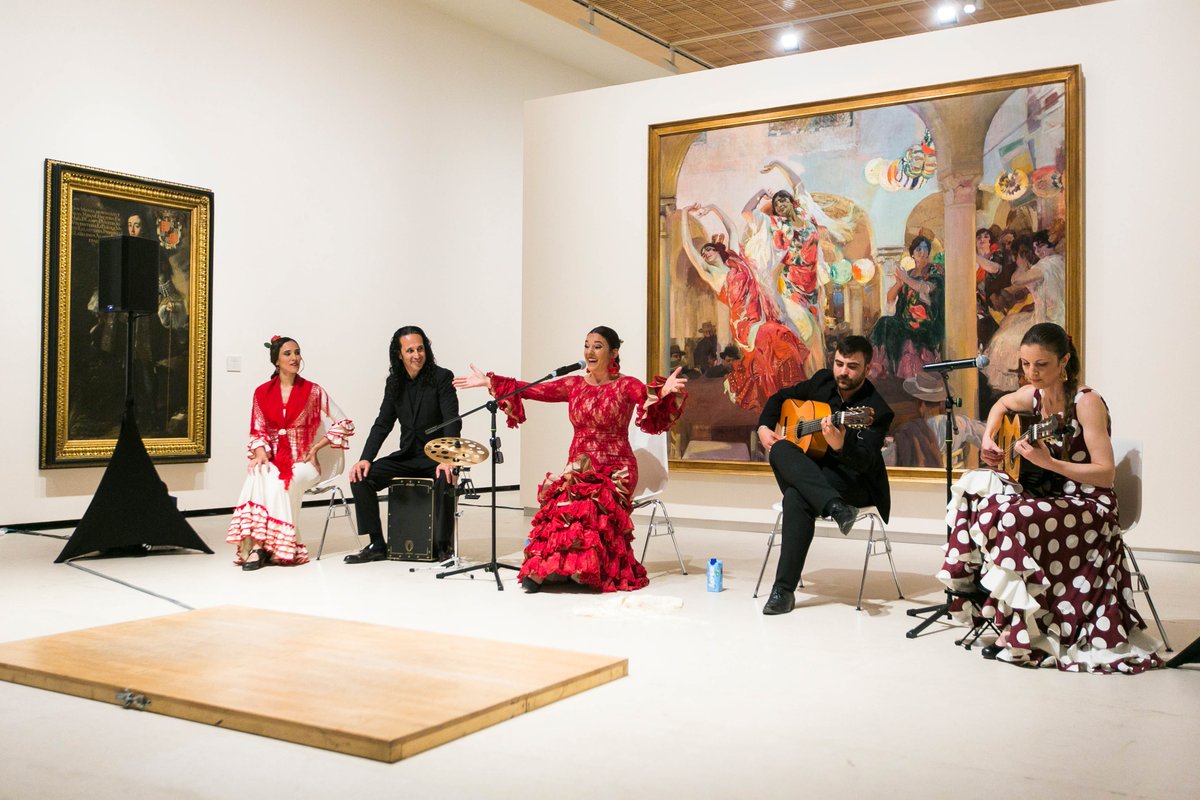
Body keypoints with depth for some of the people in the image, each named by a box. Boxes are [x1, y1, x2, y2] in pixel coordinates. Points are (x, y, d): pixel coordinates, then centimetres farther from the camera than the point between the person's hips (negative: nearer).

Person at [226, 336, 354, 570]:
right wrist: (260, 453, -12)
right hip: (273, 459, 2)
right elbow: (258, 432, 10)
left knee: (281, 483, -34)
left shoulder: (313, 391, 2)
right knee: (258, 476, -33)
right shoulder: (262, 392, 9)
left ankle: (259, 546, -30)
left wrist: (315, 448, -5)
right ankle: (253, 544, -36)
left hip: (303, 461, -2)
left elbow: (344, 425, 2)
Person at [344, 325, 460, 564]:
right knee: (360, 477, -13)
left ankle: (443, 546, -19)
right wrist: (365, 458, -9)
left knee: (444, 481, -37)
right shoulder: (394, 382, 7)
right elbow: (382, 424, 7)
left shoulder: (442, 377, -9)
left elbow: (453, 422, -17)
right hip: (406, 455, 5)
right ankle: (377, 545, -5)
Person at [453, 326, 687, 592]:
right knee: (560, 502, -27)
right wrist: (489, 382, 4)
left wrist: (665, 391, -46)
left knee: (590, 505, -33)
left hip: (615, 470, -3)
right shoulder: (574, 385, 11)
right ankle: (541, 569, -22)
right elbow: (532, 391, 8)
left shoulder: (627, 386, -2)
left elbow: (649, 396, -22)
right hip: (577, 468, 3)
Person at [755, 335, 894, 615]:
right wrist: (764, 427, 3)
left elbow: (865, 462, -28)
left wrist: (840, 446, -49)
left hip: (855, 480, -6)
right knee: (779, 449, -30)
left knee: (796, 497, -37)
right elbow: (780, 397, 21)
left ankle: (784, 589, -35)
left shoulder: (876, 409, -15)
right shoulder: (822, 381, 5)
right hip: (810, 472, 6)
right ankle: (835, 507, -45)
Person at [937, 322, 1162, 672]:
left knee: (1009, 519, -32)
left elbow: (1106, 473, -20)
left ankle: (1029, 633, -19)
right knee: (974, 489, -15)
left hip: (1089, 508, -7)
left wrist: (1049, 462, -30)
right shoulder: (1034, 395, 3)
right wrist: (988, 441, 11)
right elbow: (1001, 405, 28)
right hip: (1048, 496, 7)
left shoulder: (1087, 402, -16)